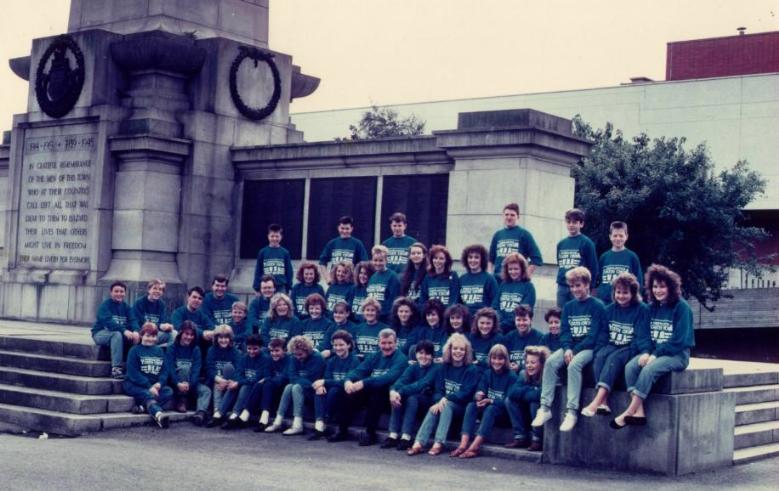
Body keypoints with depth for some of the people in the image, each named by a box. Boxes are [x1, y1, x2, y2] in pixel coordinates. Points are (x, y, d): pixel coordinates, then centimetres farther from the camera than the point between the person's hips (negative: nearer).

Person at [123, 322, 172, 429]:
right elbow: (133, 373, -9)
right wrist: (149, 387, -18)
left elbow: (164, 371, 9)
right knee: (147, 394, -34)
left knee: (169, 391, -23)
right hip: (135, 385, -5)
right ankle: (159, 414, -61)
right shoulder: (135, 350, 1)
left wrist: (159, 383, -12)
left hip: (155, 385, 5)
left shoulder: (159, 351, 16)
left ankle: (143, 407, -39)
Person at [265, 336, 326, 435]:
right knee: (288, 387, -22)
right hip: (300, 387, 6)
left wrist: (298, 379, -14)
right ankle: (277, 422, -23)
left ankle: (298, 425, -37)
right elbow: (291, 377, -5)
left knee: (296, 387, -29)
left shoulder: (317, 358, -18)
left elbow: (312, 381, -21)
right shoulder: (294, 358, 1)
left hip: (313, 391, -6)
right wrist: (304, 380, -20)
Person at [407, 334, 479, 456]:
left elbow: (466, 393, -13)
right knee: (434, 409, -28)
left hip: (462, 406, -3)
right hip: (443, 402, 3)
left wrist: (447, 398, -23)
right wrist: (439, 401, -20)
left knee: (446, 406, -33)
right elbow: (438, 389, 2)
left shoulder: (472, 370, -3)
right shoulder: (444, 368, 9)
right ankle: (419, 443, -42)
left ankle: (438, 444, -43)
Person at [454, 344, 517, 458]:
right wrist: (478, 396, -28)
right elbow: (479, 391, -3)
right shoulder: (486, 374, 6)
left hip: (503, 410, -5)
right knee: (471, 405, -24)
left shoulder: (511, 376, -10)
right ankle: (463, 444, -39)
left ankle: (475, 446, -45)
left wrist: (490, 401, -27)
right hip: (487, 406, 5)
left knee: (490, 409, -36)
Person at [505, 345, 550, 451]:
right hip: (528, 418, 6)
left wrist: (523, 393, -18)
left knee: (535, 402, -32)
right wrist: (530, 390, -22)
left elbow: (538, 395, -36)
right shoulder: (523, 374, -3)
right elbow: (512, 393, -14)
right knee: (509, 400, -9)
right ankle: (520, 437, -7)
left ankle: (538, 440, -16)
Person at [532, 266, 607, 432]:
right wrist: (567, 349, -11)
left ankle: (572, 411, -32)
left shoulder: (597, 306, -3)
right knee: (550, 362, -22)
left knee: (574, 364, -33)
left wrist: (575, 351, -17)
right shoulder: (568, 307, 14)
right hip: (571, 346, 5)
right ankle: (545, 408, -23)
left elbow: (594, 335, -10)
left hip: (589, 348, -5)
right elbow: (564, 331, 9)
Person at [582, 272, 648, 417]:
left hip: (630, 349, -4)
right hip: (612, 345, 5)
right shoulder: (610, 309, 12)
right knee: (599, 357, -29)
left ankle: (596, 402, -46)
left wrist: (629, 349, -20)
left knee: (614, 358, -34)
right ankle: (604, 402, -39)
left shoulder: (641, 310, -3)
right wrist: (600, 349, -4)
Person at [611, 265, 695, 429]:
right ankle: (639, 412, -30)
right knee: (630, 366, -23)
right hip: (653, 352, 6)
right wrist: (645, 352, -13)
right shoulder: (652, 307, 11)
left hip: (677, 354, -6)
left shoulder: (681, 307, -7)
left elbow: (678, 340, -14)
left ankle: (629, 412, -29)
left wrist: (656, 354, -19)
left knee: (649, 369, -33)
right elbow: (643, 334, 7)